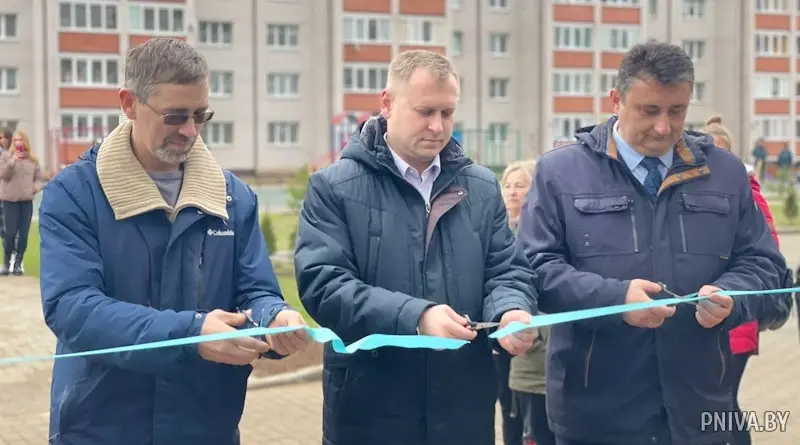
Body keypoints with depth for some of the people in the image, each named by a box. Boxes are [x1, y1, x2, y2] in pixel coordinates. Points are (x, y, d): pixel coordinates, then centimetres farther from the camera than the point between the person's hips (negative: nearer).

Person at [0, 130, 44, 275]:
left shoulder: (32, 159, 7)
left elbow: (39, 179, 11)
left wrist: (34, 188, -9)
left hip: (27, 200, 2)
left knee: (23, 234, 1)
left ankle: (18, 263, 10)